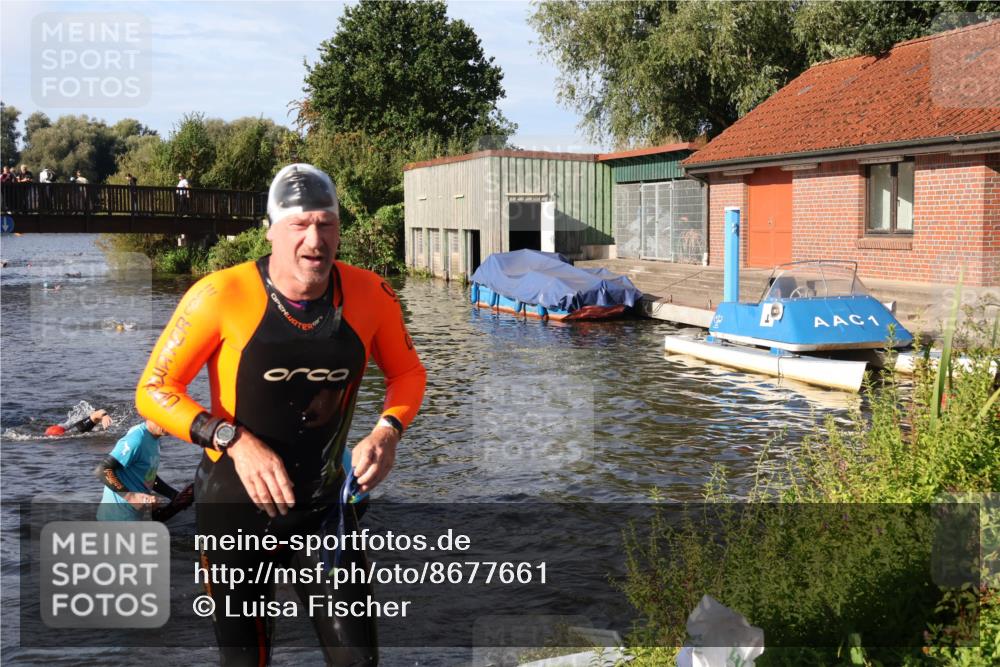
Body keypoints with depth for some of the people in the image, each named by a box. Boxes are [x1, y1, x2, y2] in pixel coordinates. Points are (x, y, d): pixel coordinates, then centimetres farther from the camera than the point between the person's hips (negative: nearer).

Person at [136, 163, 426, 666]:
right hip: (235, 507, -2)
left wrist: (388, 431, -13)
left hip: (324, 506, 2)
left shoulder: (370, 295, -11)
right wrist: (236, 442, -26)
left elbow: (407, 372, 7)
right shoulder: (223, 296, -20)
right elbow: (154, 390, -13)